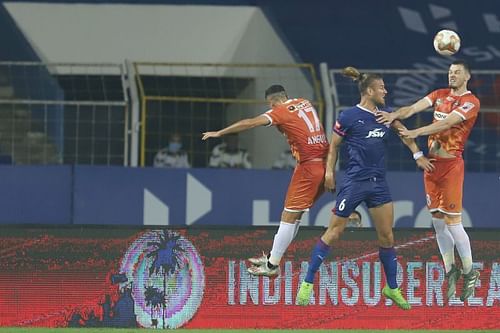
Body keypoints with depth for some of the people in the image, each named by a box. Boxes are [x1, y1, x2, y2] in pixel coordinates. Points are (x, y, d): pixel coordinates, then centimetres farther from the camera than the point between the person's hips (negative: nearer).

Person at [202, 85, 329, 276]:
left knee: (289, 215, -4)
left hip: (308, 165, -8)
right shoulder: (306, 104, 15)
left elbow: (250, 123, -11)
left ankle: (272, 265, -3)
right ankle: (272, 258, 21)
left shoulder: (281, 111, -5)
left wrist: (219, 133, -7)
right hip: (323, 162, 8)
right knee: (295, 214, 14)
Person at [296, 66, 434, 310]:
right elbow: (334, 144, 2)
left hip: (378, 184, 6)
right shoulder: (349, 116, -8)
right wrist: (329, 171, -4)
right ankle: (307, 284, 3)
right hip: (354, 182, -6)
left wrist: (417, 155, 17)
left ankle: (392, 288, 18)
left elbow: (403, 132, 22)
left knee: (387, 237, 6)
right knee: (334, 232, -4)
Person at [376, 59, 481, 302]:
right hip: (432, 161, 6)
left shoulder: (470, 102, -8)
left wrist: (416, 132, -29)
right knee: (437, 221, 7)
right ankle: (450, 271, 17)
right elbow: (415, 107, -1)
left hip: (451, 163, -6)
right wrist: (395, 115, -21)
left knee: (453, 222, -8)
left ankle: (469, 273, 4)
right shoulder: (440, 95, 12)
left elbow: (447, 123, -20)